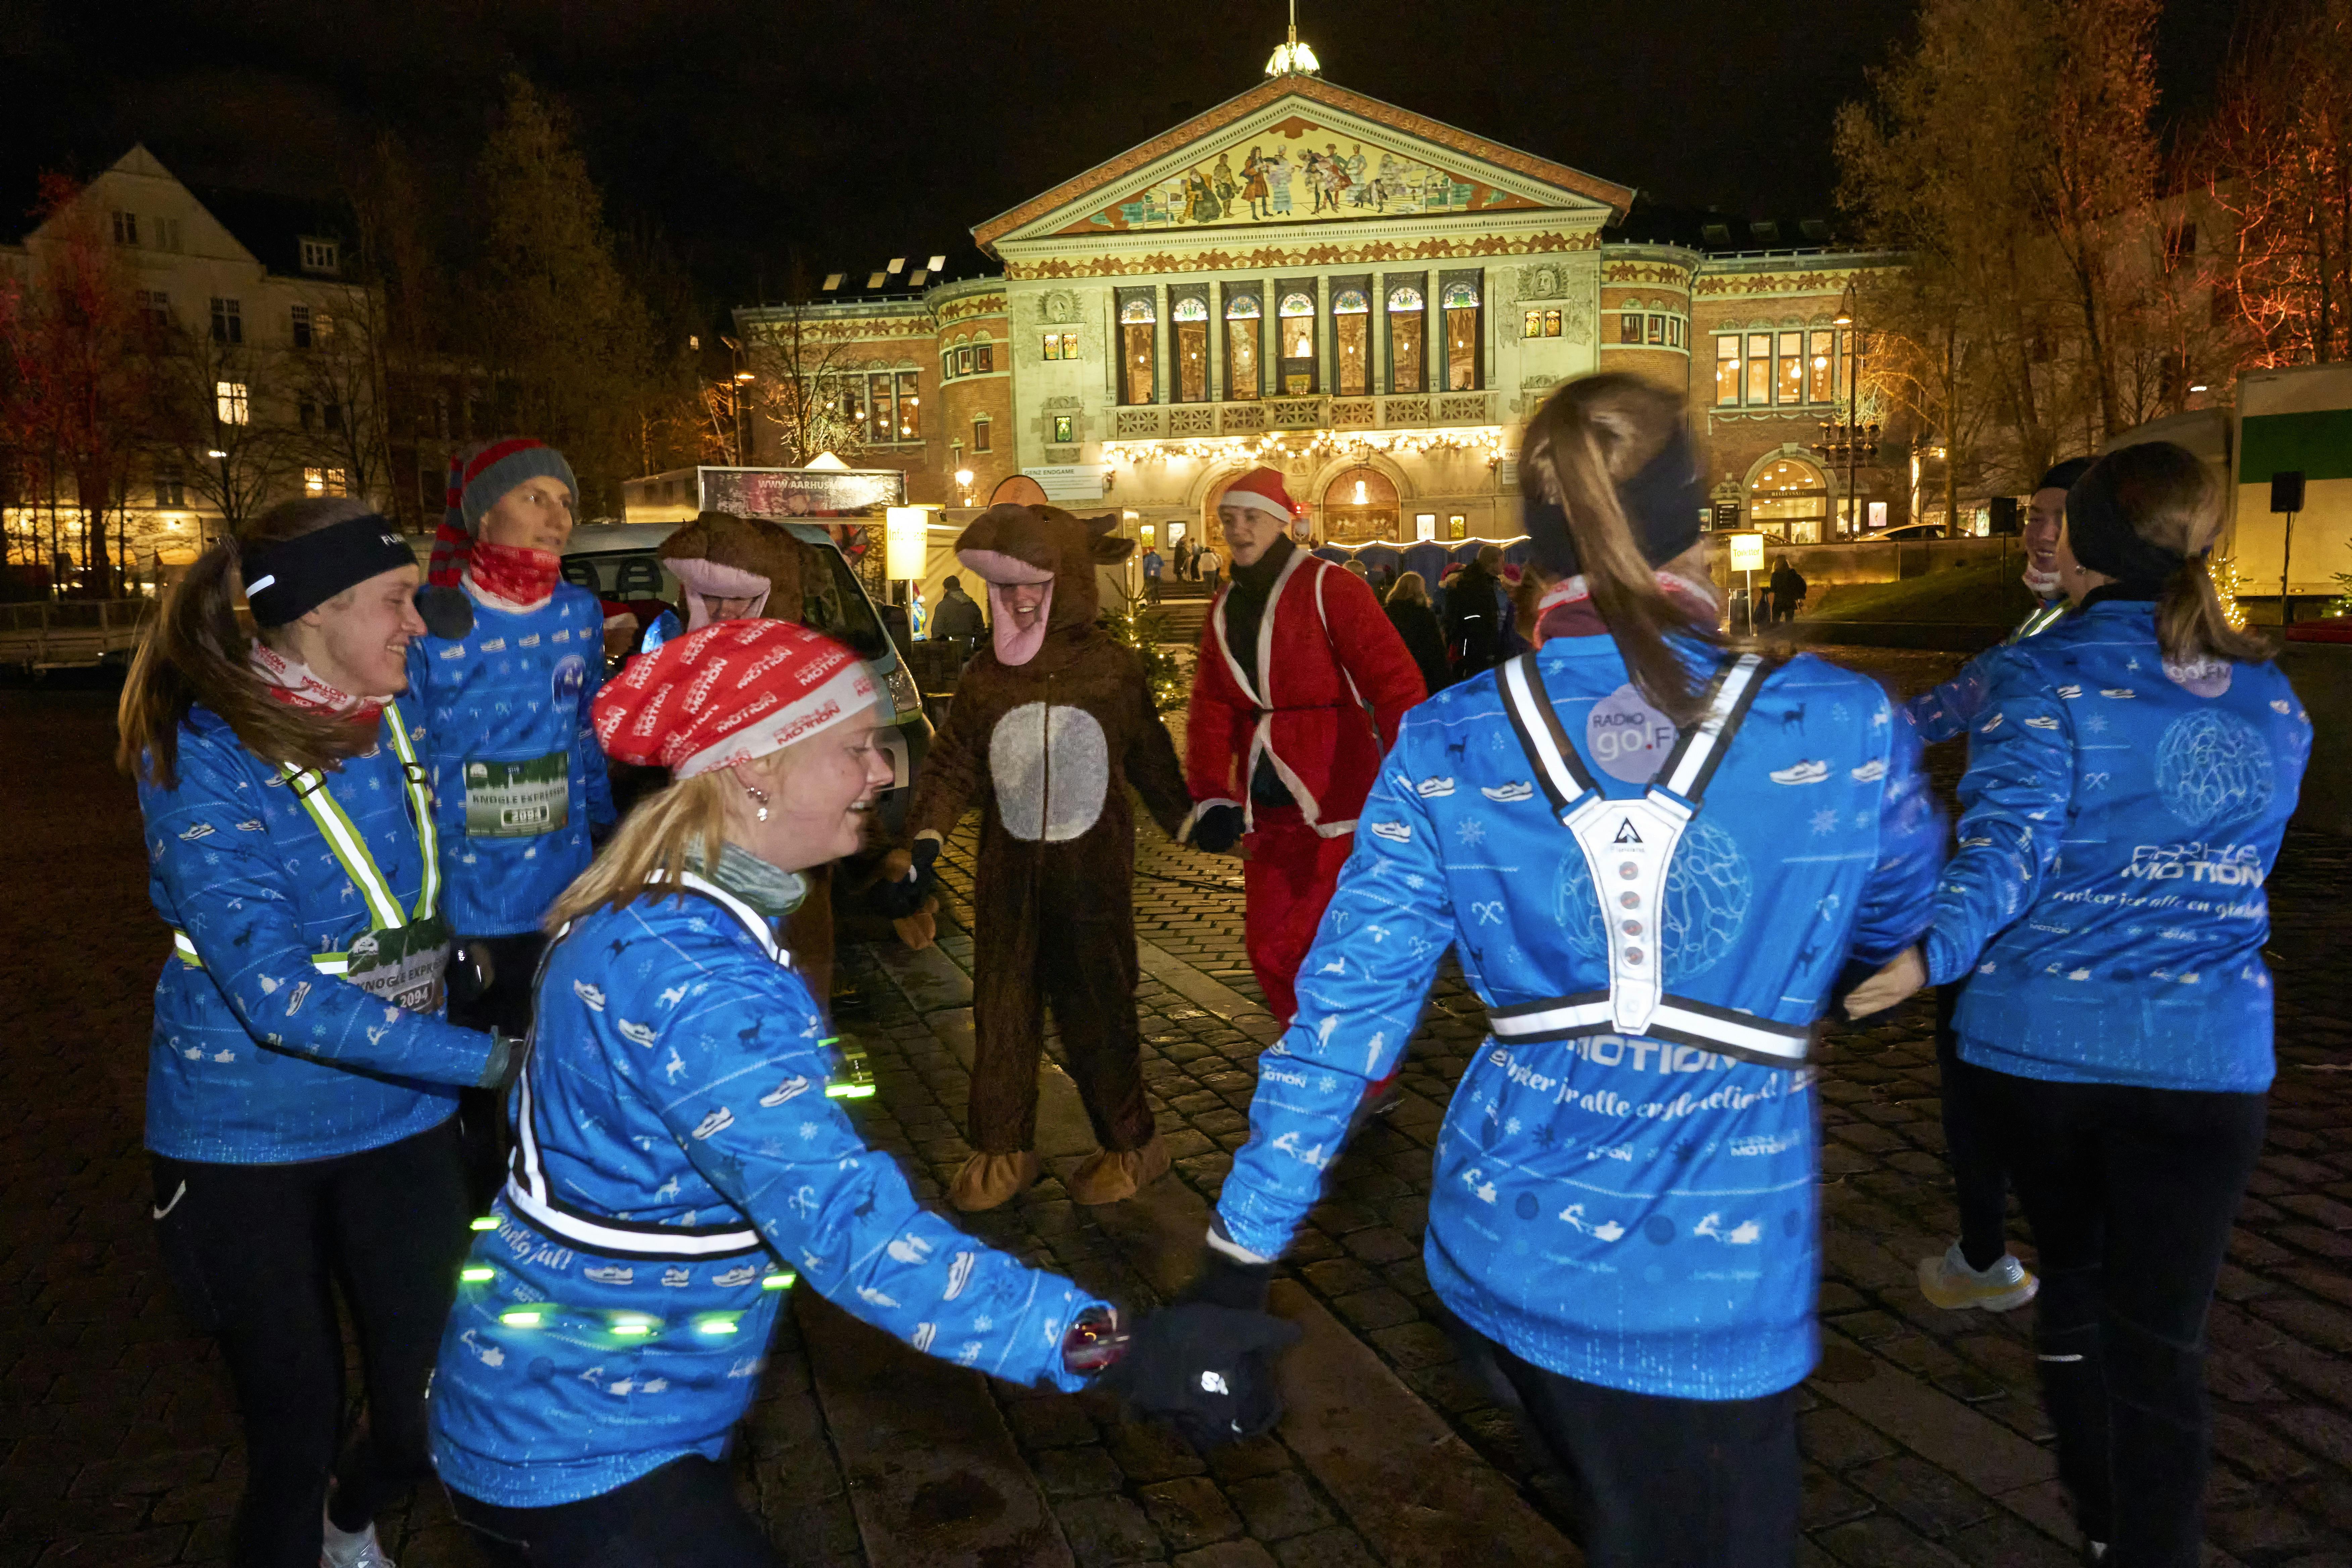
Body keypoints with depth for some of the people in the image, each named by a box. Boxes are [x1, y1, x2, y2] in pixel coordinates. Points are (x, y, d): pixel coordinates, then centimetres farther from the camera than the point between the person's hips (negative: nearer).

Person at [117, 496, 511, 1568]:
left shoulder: (396, 721, -2)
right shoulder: (201, 763, -18)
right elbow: (281, 996, -27)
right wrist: (496, 1059, -31)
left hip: (397, 1116, 5)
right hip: (248, 1145, -4)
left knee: (433, 1416, 9)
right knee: (296, 1434, 5)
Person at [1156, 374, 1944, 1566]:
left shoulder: (1445, 749, -11)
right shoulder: (1842, 728, -14)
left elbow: (1344, 1010, -9)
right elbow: (1904, 923, 6)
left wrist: (1242, 1254, 0)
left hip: (1506, 1252, 3)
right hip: (1714, 1288, -2)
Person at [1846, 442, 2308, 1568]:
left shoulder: (2044, 676, -10)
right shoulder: (2269, 697, 6)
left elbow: (2012, 839, -26)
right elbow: (2239, 863, 18)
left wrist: (1932, 954, -38)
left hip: (2038, 1039, -1)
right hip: (2207, 1052, 1)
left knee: (2072, 1267, 23)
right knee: (2162, 1337, 5)